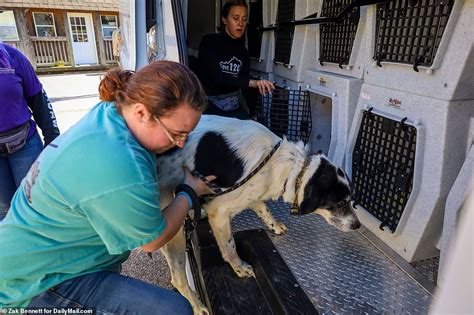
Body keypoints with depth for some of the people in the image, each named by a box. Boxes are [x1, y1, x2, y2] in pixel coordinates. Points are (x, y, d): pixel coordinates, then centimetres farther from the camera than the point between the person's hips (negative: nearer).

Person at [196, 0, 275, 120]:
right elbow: (217, 77, -23)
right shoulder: (209, 42, -8)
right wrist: (252, 82, -33)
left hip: (233, 107, 5)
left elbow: (245, 83, 6)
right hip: (209, 106, -5)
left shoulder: (243, 51, 7)